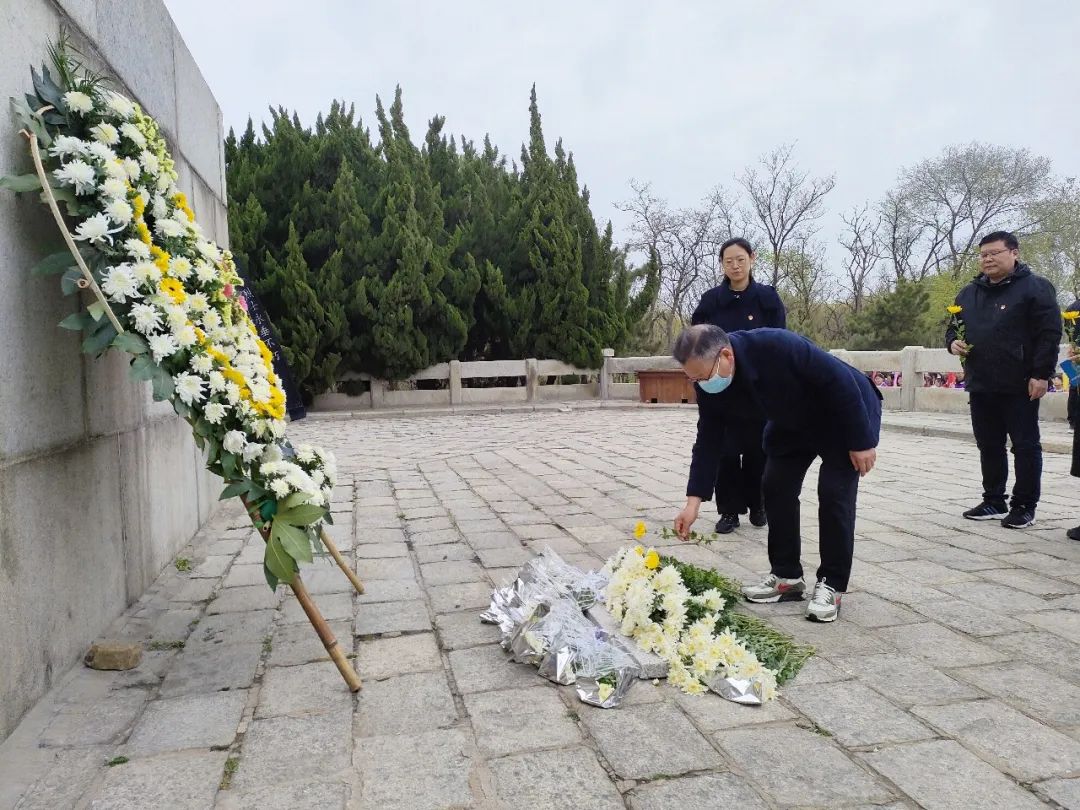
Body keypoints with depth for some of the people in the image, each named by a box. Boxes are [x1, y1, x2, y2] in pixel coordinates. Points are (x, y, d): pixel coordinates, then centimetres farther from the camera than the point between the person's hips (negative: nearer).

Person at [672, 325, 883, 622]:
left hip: (846, 413, -6)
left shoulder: (778, 346, -40)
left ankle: (831, 585, 2)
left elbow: (840, 380, -31)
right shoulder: (709, 385, -20)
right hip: (793, 422, 6)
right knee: (776, 488, 0)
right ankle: (786, 576, 13)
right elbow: (708, 440, -13)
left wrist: (862, 441, -23)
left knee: (834, 495, -11)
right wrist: (693, 502, -18)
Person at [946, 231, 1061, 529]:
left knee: (1025, 446, 3)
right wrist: (953, 342, 0)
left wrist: (1041, 374, -16)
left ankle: (1024, 506, 10)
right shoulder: (968, 293, 14)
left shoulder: (1035, 287, -5)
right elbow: (953, 327, 24)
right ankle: (994, 501, 22)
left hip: (1020, 386, -6)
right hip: (980, 385, 6)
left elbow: (1050, 334, -10)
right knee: (989, 446, 12)